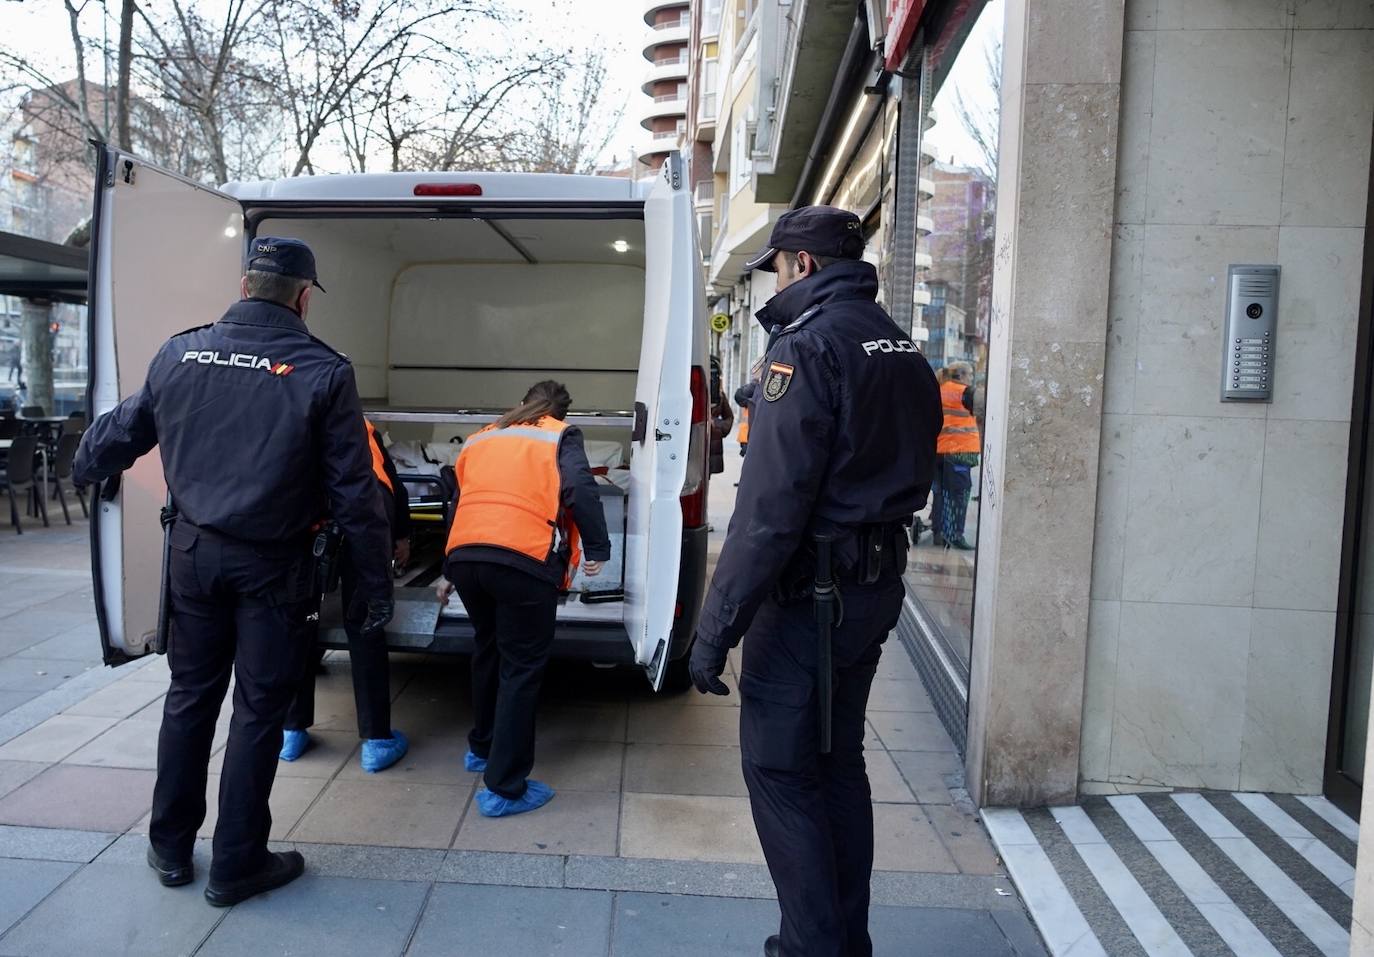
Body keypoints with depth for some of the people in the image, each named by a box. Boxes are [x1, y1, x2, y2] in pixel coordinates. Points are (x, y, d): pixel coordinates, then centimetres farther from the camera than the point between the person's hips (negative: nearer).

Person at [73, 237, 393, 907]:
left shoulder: (180, 353, 0)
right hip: (272, 564, -4)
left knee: (190, 695, 19)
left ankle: (170, 847, 33)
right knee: (258, 710, 7)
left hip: (194, 550, 5)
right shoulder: (321, 370, -12)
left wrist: (87, 466, 39)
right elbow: (354, 494, -12)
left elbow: (121, 432, 15)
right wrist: (376, 586, -3)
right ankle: (235, 865, 20)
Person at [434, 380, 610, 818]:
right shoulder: (560, 437, 13)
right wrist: (597, 548, 0)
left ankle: (482, 747, 43)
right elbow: (580, 490, -6)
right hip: (524, 560, -6)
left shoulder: (481, 439, 28)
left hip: (465, 555, 6)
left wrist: (449, 572, 42)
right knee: (521, 669, 3)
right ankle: (504, 788, 5)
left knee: (488, 650, 27)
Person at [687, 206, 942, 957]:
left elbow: (769, 504, -23)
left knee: (780, 770, 2)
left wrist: (717, 625, -20)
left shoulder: (808, 344, -16)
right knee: (838, 762, 18)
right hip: (876, 587, 9)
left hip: (811, 594, -9)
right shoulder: (901, 350, 12)